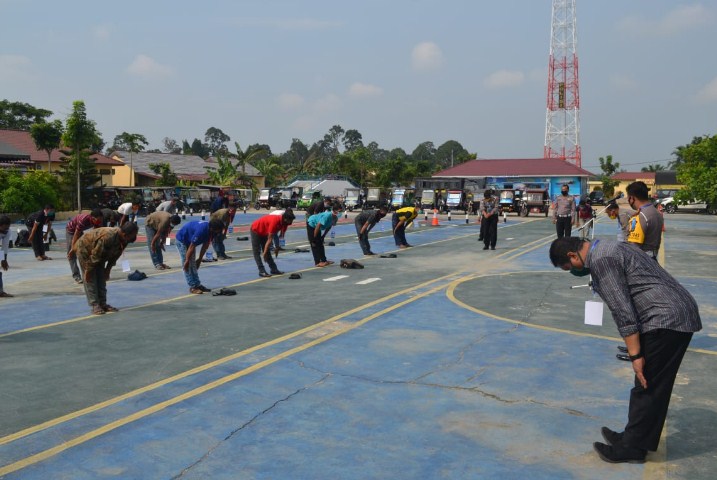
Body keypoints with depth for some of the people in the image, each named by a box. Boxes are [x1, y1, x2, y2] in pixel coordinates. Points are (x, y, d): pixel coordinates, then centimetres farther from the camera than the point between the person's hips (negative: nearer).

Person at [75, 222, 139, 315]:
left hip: (100, 253, 8)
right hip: (84, 249, -8)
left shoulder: (123, 240, -15)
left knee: (101, 278, 5)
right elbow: (95, 255, -31)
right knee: (90, 279, -8)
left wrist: (108, 270, 4)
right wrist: (88, 270, -22)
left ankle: (103, 303, 9)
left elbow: (115, 255, 0)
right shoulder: (107, 237, -41)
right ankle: (95, 306, -8)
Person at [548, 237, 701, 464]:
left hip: (666, 321, -10)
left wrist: (635, 355, -15)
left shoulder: (600, 260, -15)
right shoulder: (607, 248, 17)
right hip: (681, 314, 10)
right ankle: (634, 437, 27)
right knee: (652, 385, 17)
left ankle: (632, 447, 10)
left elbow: (623, 312, -19)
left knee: (647, 387, 0)